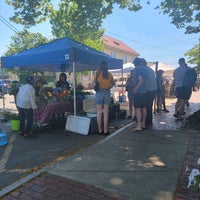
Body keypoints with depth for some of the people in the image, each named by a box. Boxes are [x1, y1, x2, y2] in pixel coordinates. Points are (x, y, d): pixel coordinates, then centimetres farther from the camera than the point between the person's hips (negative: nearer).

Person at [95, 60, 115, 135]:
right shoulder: (109, 74, 4)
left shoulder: (98, 73, -4)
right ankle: (105, 130, 8)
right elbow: (113, 83, 15)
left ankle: (100, 130, 9)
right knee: (106, 112, 5)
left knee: (99, 112, 5)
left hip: (99, 92, -2)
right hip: (107, 93, 2)